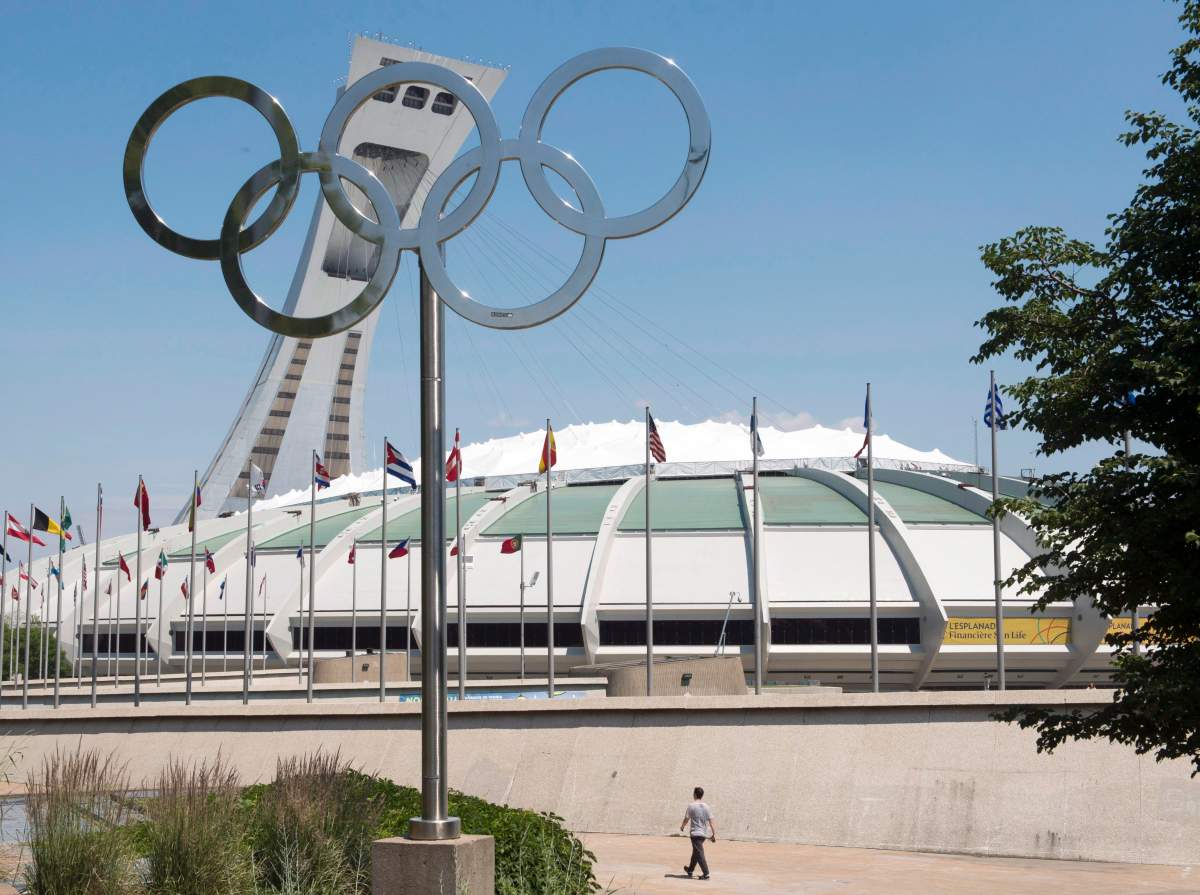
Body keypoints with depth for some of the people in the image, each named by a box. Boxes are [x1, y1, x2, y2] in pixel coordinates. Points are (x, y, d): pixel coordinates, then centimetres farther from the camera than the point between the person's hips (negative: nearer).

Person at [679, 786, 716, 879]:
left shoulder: (691, 806, -10)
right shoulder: (706, 807, 3)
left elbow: (686, 819, -4)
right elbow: (711, 821, 0)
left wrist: (682, 826, 17)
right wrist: (714, 834, 2)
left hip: (695, 833, -6)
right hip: (704, 833, 6)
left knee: (699, 853, -5)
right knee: (696, 851, 21)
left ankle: (706, 873, -11)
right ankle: (690, 870, 36)